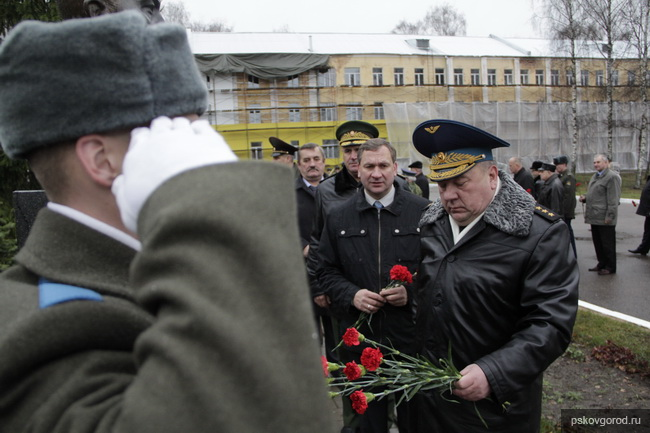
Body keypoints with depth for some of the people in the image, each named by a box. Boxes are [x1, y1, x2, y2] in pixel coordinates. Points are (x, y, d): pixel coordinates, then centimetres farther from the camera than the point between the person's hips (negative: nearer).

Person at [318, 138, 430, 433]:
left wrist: (412, 292, -15)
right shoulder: (338, 217, 4)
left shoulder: (423, 211, -3)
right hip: (359, 337, 2)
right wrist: (351, 295, -10)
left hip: (411, 336, -1)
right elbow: (326, 272, 7)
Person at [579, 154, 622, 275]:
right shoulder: (595, 176, 17)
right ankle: (602, 263, 28)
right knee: (597, 242, 16)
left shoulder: (612, 177, -12)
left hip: (605, 219, -9)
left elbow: (613, 199, -16)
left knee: (607, 243, 1)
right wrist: (585, 198, 7)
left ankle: (610, 267, 11)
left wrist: (610, 216, -19)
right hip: (594, 217, 9)